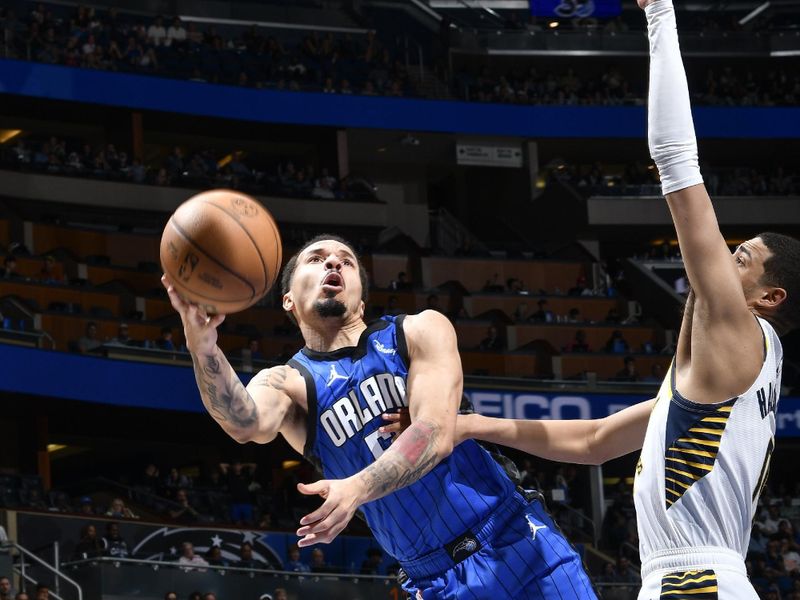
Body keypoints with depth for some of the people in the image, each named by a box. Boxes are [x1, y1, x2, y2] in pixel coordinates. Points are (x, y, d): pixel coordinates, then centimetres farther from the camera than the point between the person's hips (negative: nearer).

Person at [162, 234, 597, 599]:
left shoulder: (419, 332, 0)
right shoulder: (288, 383, 1)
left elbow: (435, 433, -16)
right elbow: (246, 423, -23)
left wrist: (356, 489, -34)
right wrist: (202, 345, -44)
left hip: (519, 548, 0)